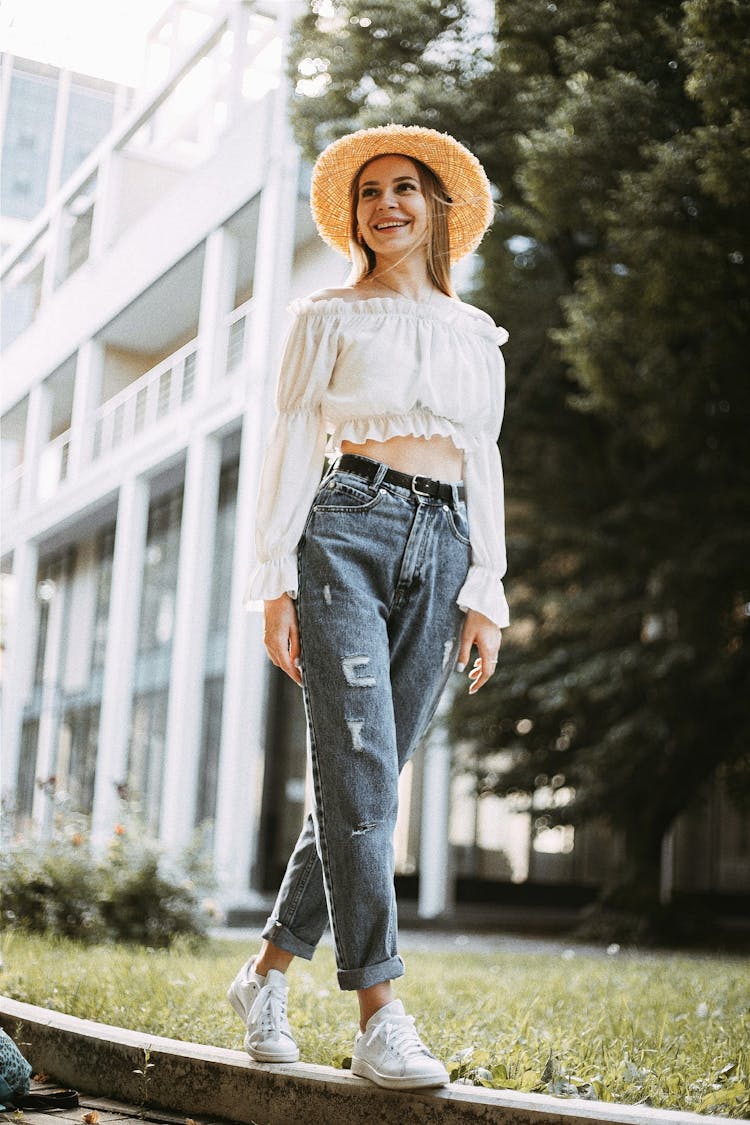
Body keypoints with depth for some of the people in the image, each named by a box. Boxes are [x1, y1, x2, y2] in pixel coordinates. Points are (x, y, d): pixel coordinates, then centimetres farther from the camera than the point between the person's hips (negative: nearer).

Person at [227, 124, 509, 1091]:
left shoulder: (478, 336, 19)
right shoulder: (327, 318, 10)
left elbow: (483, 466, 15)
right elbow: (292, 447, 4)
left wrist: (486, 595, 5)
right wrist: (276, 580, -6)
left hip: (442, 546, 4)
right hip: (347, 532, -4)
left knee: (369, 781, 3)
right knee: (360, 771, -14)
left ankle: (267, 973, 18)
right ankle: (380, 1020, -11)